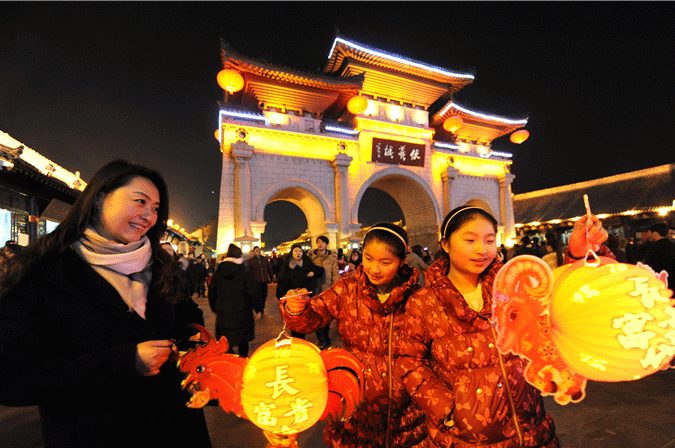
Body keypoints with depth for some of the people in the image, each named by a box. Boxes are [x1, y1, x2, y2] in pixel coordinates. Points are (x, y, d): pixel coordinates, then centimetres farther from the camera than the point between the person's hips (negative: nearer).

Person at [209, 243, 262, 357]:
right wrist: (258, 309, 4)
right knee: (243, 343, 16)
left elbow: (212, 293, 14)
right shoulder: (245, 272, -9)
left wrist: (215, 309, 26)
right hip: (242, 314, -2)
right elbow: (254, 292, -8)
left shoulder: (218, 273, 4)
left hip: (222, 315, 2)